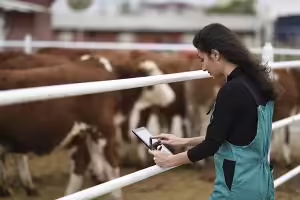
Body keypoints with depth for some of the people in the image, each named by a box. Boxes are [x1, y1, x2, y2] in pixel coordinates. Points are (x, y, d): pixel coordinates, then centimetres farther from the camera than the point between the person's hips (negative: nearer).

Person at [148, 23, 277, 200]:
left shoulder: (232, 90, -21)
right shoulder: (255, 83, 5)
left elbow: (211, 145, -15)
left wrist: (171, 160, -1)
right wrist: (184, 141, 16)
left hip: (238, 185, -8)